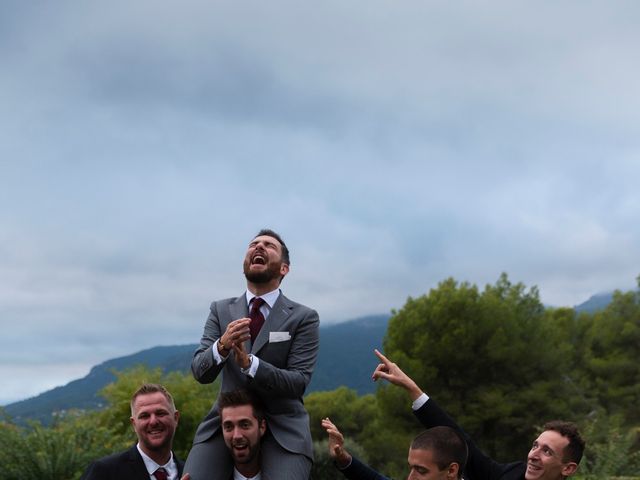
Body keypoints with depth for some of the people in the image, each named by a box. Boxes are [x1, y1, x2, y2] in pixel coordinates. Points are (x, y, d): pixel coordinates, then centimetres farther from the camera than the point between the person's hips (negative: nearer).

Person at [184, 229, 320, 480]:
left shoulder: (304, 317, -1)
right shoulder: (220, 310, 8)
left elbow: (298, 382, -10)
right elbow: (200, 372, -1)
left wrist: (249, 363, -25)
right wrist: (222, 345, -23)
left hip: (282, 427, -2)